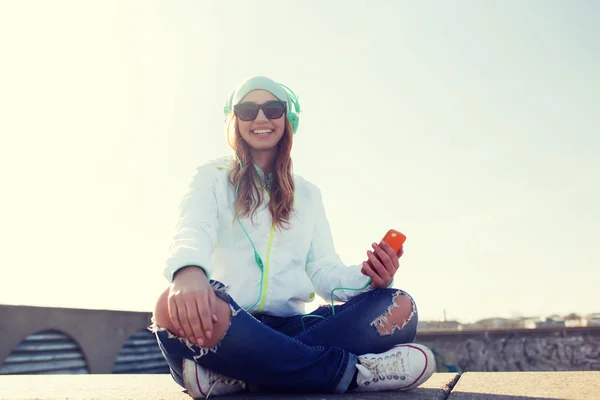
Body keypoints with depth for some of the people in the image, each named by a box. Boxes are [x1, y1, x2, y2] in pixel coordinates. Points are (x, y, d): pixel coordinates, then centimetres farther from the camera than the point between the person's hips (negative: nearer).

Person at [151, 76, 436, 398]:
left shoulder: (308, 194, 19)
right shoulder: (212, 176, 9)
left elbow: (324, 271, 9)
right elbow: (194, 229, -13)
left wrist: (366, 278, -15)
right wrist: (188, 271, -39)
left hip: (289, 330, 4)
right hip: (226, 327, -3)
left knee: (399, 306, -19)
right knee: (175, 307, -38)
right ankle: (353, 370, -28)